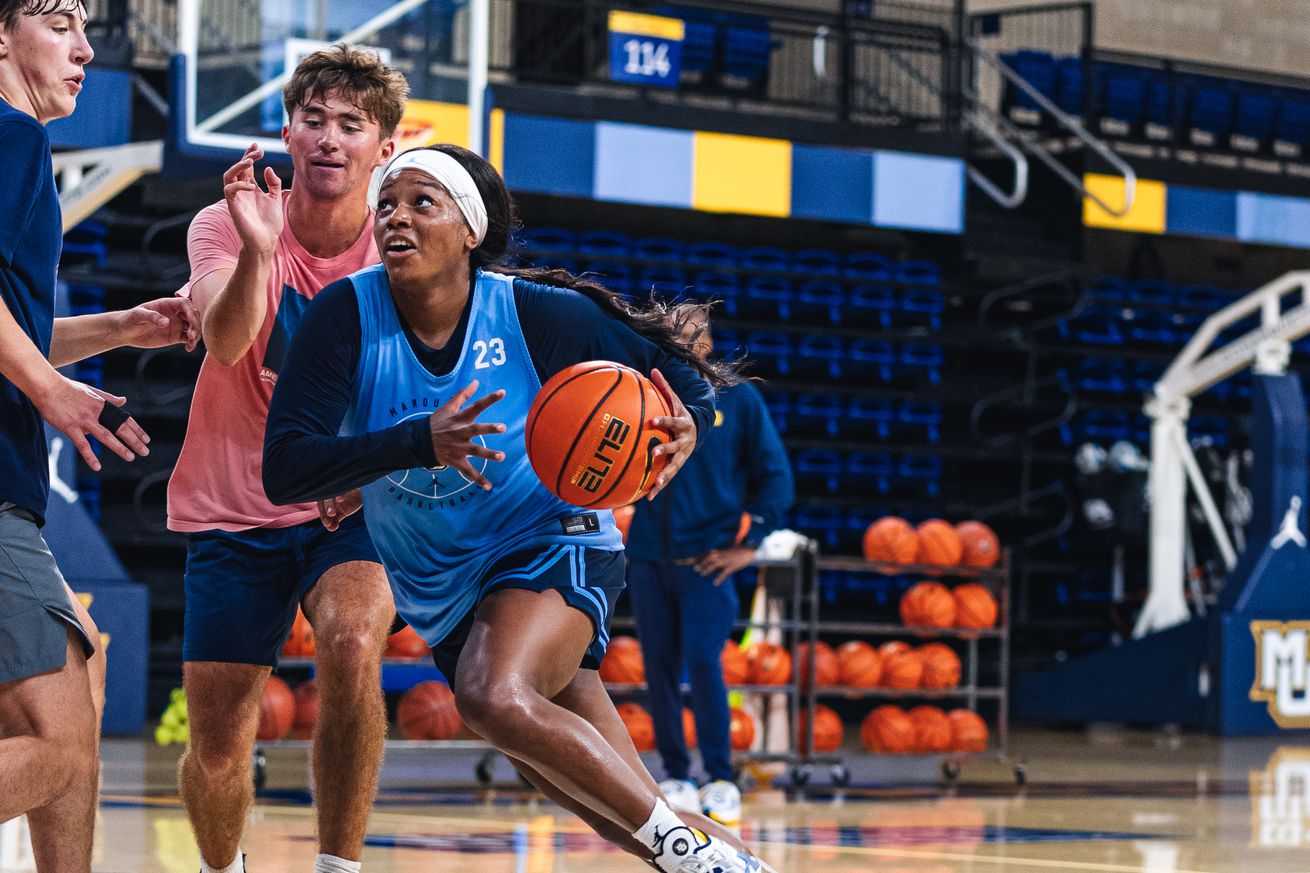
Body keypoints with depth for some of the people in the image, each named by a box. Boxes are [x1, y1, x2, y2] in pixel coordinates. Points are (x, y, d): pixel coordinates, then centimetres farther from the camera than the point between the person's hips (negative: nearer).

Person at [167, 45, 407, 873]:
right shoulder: (227, 225, -10)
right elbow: (225, 342, -28)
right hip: (234, 509, 0)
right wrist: (257, 250, -48)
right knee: (217, 755, -1)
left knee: (352, 641, -32)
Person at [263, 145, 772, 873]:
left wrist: (686, 428, -29)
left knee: (495, 698, -35)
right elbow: (283, 468, -23)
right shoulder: (348, 315, -14)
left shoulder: (535, 314, -16)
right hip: (442, 589, 3)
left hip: (554, 544, -3)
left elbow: (681, 375, -3)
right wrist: (419, 443, -38)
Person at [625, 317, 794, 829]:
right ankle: (676, 779, 13)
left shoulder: (736, 398, 2)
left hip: (707, 557, -3)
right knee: (659, 668, 3)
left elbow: (775, 476, 3)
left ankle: (721, 781, -6)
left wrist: (749, 545, -3)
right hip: (648, 556, 3)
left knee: (703, 662, -14)